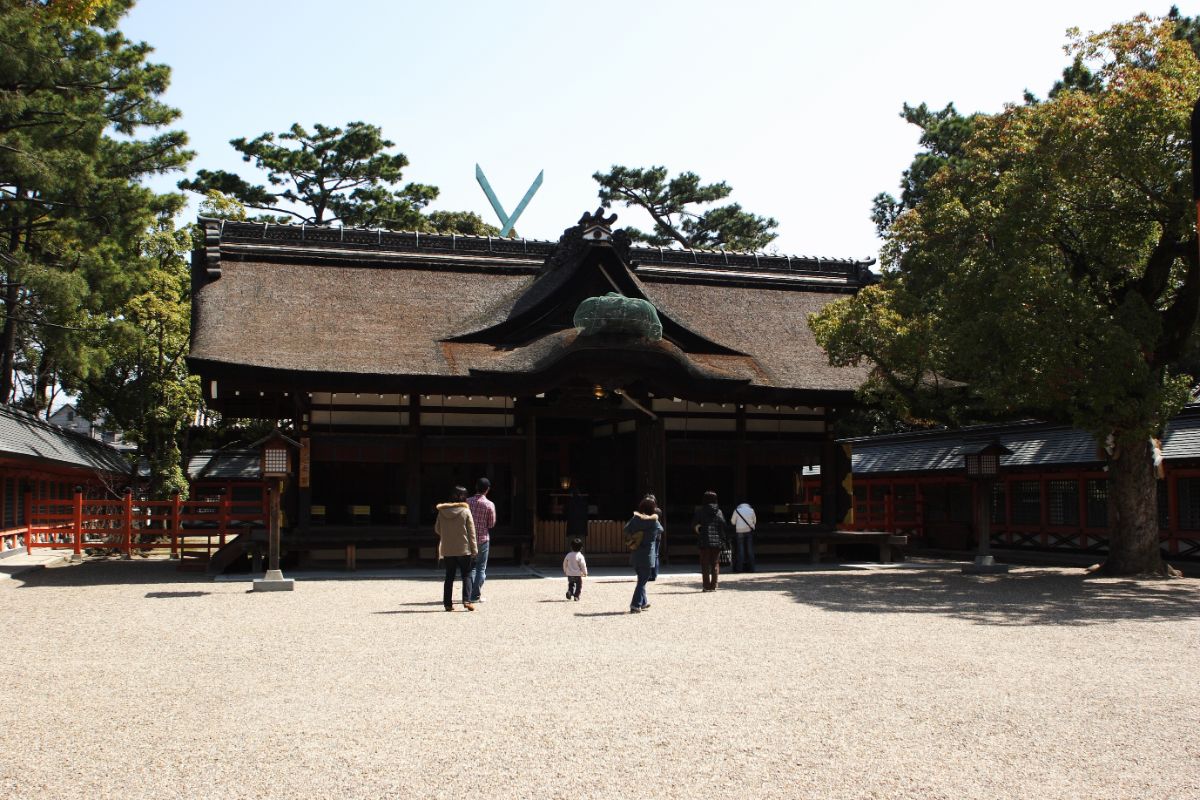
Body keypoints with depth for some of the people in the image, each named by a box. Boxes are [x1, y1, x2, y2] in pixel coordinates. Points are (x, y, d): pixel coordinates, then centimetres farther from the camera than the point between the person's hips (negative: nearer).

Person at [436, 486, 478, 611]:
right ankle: (467, 600, -10)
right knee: (466, 575, 5)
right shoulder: (465, 511, -9)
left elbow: (437, 529, 8)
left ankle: (447, 603, 10)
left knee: (449, 577, 11)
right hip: (464, 549, -3)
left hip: (448, 550, 3)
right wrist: (474, 549, 0)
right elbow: (471, 532, -6)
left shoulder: (442, 512, -2)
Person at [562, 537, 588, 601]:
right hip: (577, 574, -4)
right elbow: (583, 565, -13)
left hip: (569, 574, 4)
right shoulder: (580, 556, -15)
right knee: (578, 585, 8)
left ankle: (569, 591, -5)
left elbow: (565, 563, 9)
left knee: (571, 584, 20)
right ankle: (576, 596, 2)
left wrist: (565, 571, 25)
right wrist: (585, 572, 1)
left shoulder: (568, 555, -1)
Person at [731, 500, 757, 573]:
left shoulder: (737, 511, 0)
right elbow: (755, 521, 14)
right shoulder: (751, 510, 5)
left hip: (740, 531, -1)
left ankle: (740, 567, -2)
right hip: (749, 531, 2)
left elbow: (733, 521, 6)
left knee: (740, 550, 2)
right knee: (750, 550, 5)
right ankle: (751, 567, 4)